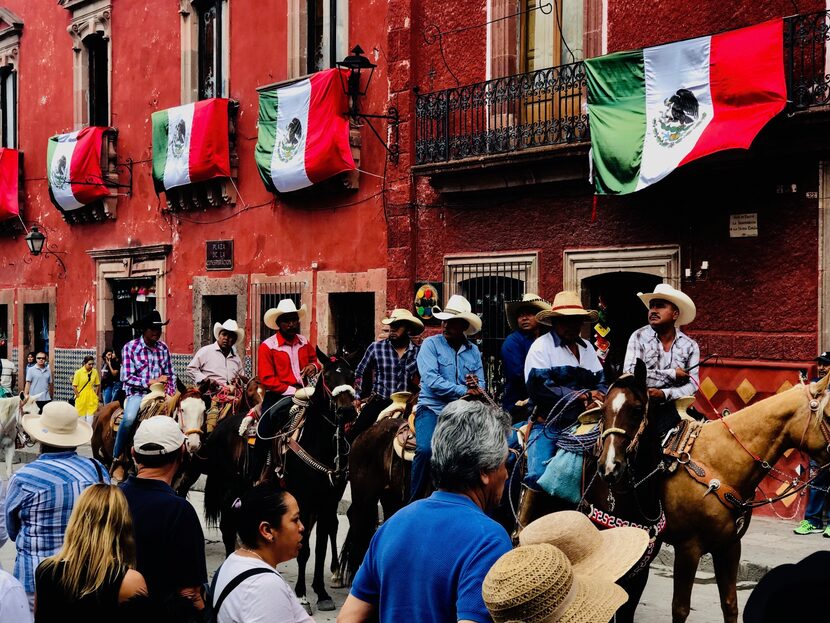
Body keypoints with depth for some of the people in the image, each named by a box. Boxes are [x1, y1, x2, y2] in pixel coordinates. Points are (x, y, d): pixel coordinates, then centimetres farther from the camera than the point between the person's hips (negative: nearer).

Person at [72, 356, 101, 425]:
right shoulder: (78, 372, -8)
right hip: (81, 399, -2)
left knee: (90, 418, 3)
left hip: (91, 399, 2)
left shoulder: (95, 372, 1)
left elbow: (98, 385, 10)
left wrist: (97, 395, 7)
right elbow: (74, 387, -6)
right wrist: (78, 396, -9)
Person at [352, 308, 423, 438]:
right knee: (356, 433, -13)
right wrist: (358, 397, 5)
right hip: (378, 403, -1)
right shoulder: (376, 347, 0)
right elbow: (360, 372, 11)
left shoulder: (417, 352, 2)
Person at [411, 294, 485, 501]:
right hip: (433, 408, -4)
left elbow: (480, 384, 13)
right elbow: (432, 381, -12)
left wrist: (476, 385, -12)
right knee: (426, 450, -27)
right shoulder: (430, 344, 0)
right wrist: (464, 390, -15)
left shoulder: (473, 350, 12)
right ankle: (415, 501, -13)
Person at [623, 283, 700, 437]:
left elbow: (692, 385, -1)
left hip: (672, 405, 3)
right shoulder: (639, 337, 0)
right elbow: (630, 373, -13)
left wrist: (665, 394, -19)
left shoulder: (690, 346, 7)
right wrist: (672, 374, -10)